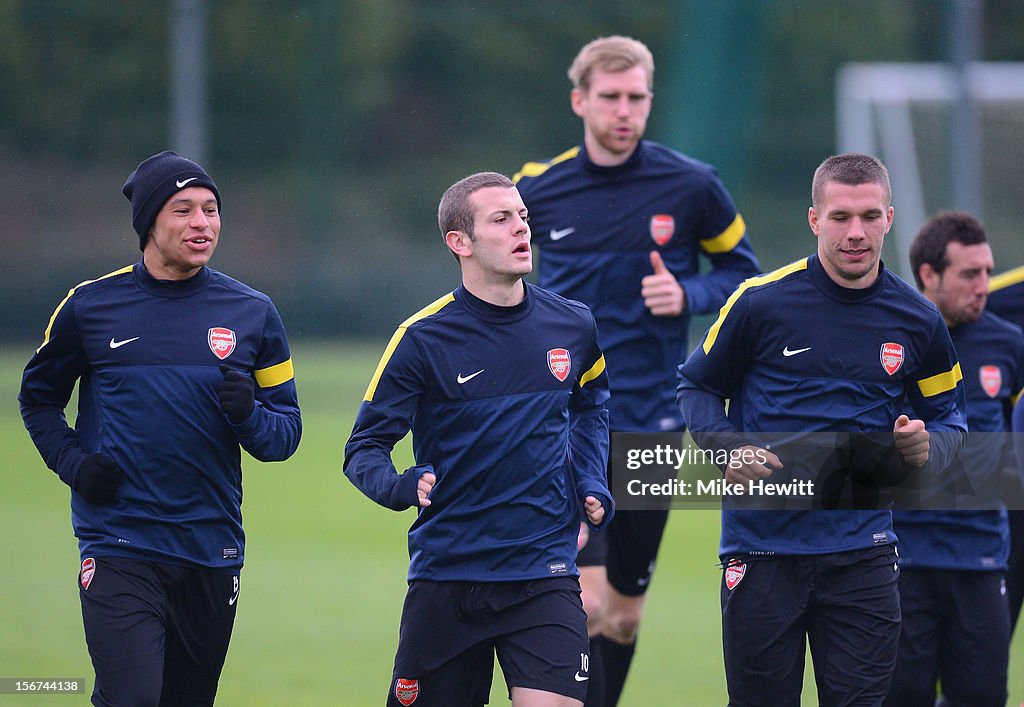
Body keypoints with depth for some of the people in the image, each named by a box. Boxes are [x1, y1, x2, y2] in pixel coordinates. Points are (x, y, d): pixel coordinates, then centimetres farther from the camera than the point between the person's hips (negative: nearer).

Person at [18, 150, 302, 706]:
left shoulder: (252, 313, 6)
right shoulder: (91, 305, 2)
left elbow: (285, 434, 9)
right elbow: (38, 396, 16)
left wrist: (247, 415, -14)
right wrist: (72, 462, -1)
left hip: (212, 552, 3)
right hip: (118, 550, -3)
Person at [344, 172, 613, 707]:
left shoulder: (572, 326, 4)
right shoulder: (422, 338, -7)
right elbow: (363, 450, -5)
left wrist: (590, 481, 11)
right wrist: (400, 487, -26)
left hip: (545, 575, 1)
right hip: (446, 577, -1)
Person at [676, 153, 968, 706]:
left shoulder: (917, 320, 3)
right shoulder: (760, 302, -5)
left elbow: (947, 413, 15)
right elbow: (696, 385, 7)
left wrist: (927, 447, -8)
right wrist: (726, 448, -11)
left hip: (862, 552, 2)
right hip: (762, 548, -2)